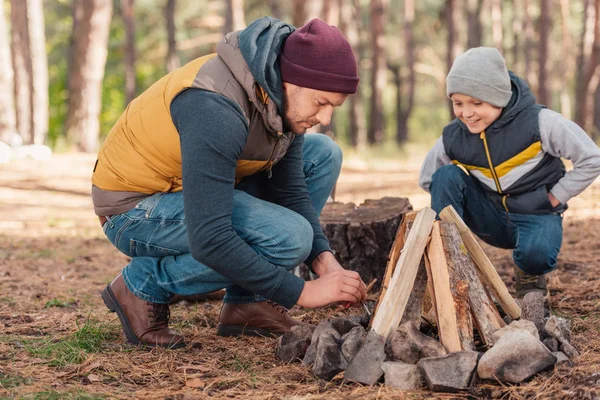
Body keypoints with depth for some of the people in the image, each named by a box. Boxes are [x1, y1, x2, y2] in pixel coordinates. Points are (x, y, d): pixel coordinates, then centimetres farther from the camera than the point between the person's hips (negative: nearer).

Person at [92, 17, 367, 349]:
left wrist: (323, 258, -14)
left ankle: (247, 304, 2)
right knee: (287, 236, -27)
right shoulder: (216, 109, -34)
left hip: (187, 190, 9)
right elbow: (209, 241, -36)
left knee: (323, 154, 1)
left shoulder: (283, 97, -7)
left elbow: (290, 191, 3)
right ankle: (143, 285, -7)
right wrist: (303, 292, -31)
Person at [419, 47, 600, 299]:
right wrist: (458, 196, -2)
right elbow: (428, 181, 9)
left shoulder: (539, 122, -19)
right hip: (492, 218, 3)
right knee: (446, 176, -21)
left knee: (535, 254, -38)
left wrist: (555, 197, -11)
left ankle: (530, 276, 2)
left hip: (537, 216, -3)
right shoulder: (452, 138, -9)